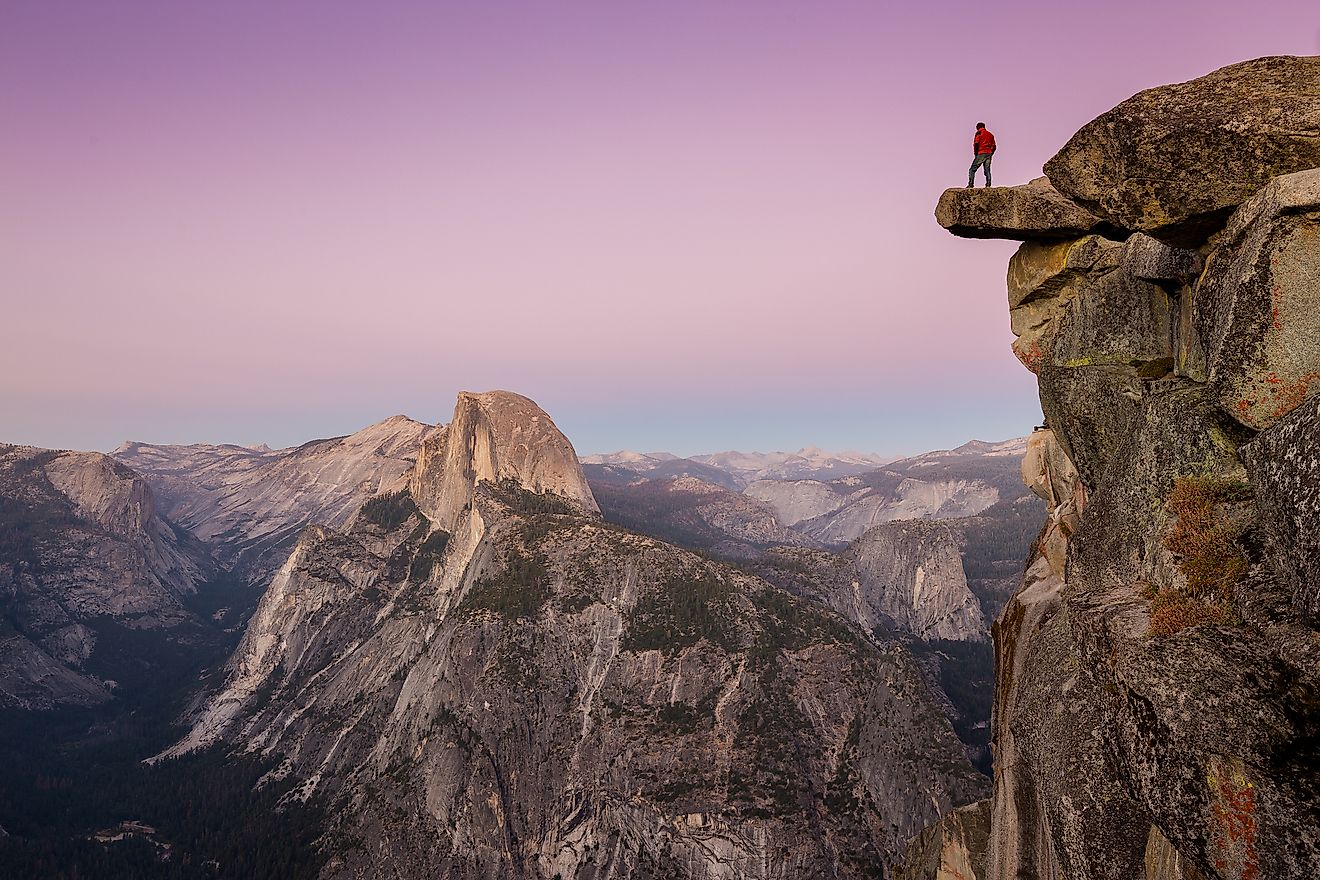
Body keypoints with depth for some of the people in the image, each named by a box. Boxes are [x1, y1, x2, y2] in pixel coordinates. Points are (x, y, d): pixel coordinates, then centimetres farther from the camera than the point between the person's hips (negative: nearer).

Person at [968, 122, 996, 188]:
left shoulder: (979, 133, 1)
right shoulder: (990, 134, 19)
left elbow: (976, 144, -11)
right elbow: (994, 146, 15)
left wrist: (975, 153, -3)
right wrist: (990, 155, 18)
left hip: (981, 154, -6)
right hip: (989, 153, 6)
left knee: (972, 170, -2)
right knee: (987, 171, 5)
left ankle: (970, 184, -14)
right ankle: (988, 184, -6)